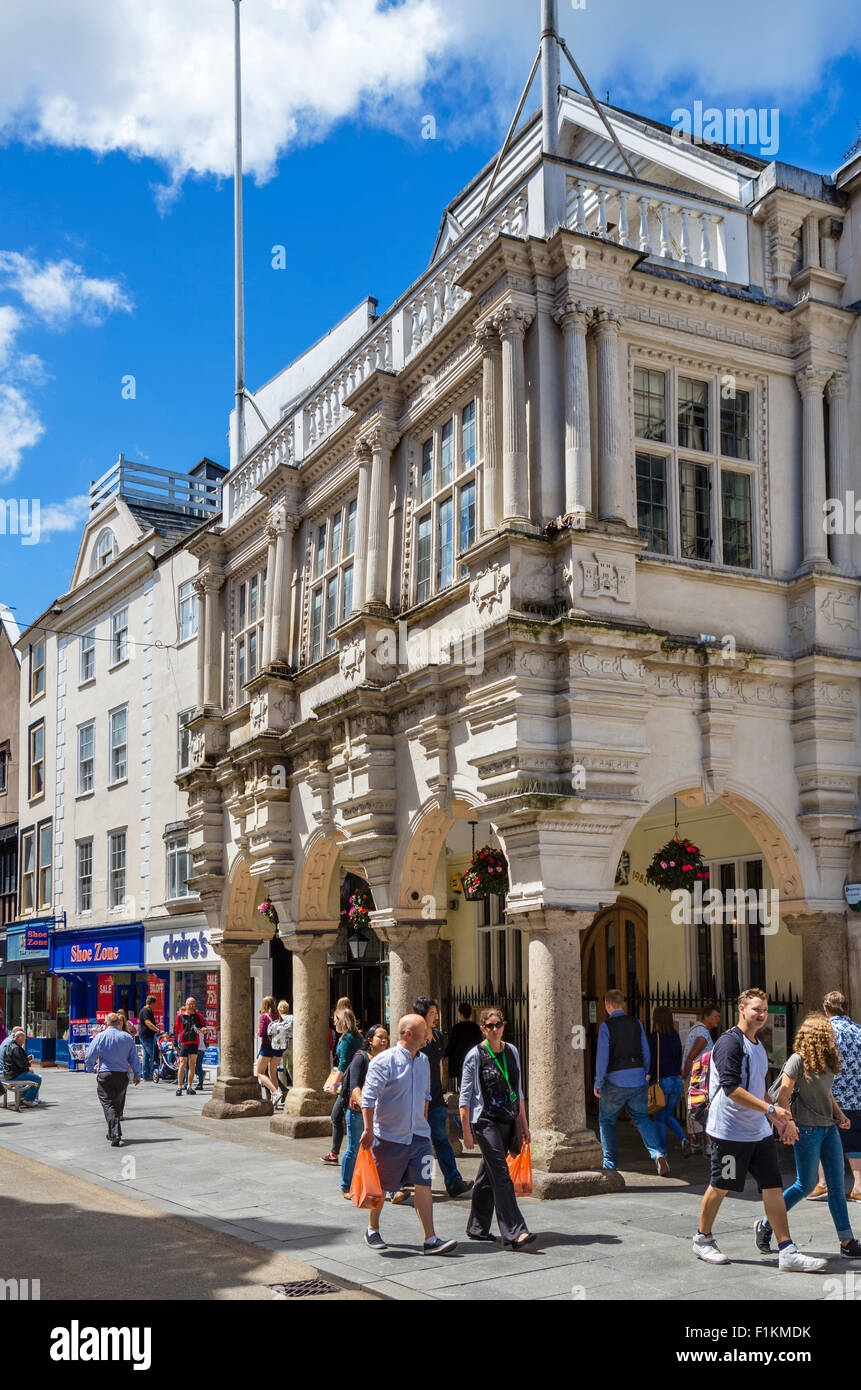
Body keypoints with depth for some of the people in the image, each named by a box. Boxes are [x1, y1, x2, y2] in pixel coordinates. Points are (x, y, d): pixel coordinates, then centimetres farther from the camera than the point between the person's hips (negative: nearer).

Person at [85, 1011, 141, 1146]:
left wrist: (89, 1069, 20)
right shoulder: (127, 1037, 3)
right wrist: (137, 1075, 17)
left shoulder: (100, 1037, -3)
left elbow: (90, 1057, -1)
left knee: (109, 1104, -4)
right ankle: (113, 1133, 25)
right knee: (118, 1103, 17)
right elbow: (134, 1059, 7)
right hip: (122, 1075, 3)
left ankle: (115, 1134, -19)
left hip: (105, 1075, -3)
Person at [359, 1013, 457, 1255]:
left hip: (418, 1135, 5)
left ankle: (430, 1240, -4)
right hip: (389, 1136, -5)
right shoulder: (385, 1061, -14)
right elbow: (369, 1097, -16)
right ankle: (372, 1231, 30)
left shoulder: (423, 1061, 9)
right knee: (380, 1187, 10)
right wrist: (369, 1129, -20)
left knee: (423, 1185, -4)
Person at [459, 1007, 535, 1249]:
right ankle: (514, 1233, -18)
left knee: (487, 1175, 13)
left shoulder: (512, 1052, 10)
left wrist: (524, 1125, 15)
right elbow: (465, 1097, -5)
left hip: (507, 1121, 6)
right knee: (501, 1174, -14)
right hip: (485, 1121, -6)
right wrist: (466, 1132, -9)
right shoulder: (475, 1056, -6)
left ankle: (477, 1228, 24)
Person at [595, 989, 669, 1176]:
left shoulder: (606, 1026, -9)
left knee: (606, 1122, 14)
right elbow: (646, 1053, 8)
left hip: (615, 1081, -3)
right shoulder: (637, 1024, 4)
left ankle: (610, 1163, 14)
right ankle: (658, 1153, -10)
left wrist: (598, 1084, -5)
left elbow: (602, 1057, -13)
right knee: (642, 1118, 13)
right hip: (637, 1079, 3)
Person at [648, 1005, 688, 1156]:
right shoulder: (675, 1036, 4)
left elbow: (652, 1061, -14)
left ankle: (662, 1151, 9)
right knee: (669, 1116, 19)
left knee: (659, 1118, 8)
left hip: (661, 1081, -6)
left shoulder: (655, 1036, -14)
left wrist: (646, 1081, -8)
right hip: (677, 1080, 6)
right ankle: (684, 1140, -2)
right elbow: (679, 1060, 10)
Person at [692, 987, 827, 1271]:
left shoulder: (759, 1047, 15)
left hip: (759, 1131, 8)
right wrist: (770, 1108, -25)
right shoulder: (730, 1043, -15)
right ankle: (703, 1239, 23)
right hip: (729, 1131, -8)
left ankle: (787, 1252, 3)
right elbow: (731, 1089, -24)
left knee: (773, 1187, 2)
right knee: (719, 1186, 5)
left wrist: (776, 1116, 18)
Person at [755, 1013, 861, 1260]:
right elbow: (783, 1093, -13)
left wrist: (839, 1114, 8)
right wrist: (789, 1124, -17)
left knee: (837, 1185, 5)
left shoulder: (827, 1061, 10)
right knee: (805, 1185, -1)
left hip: (829, 1128, 7)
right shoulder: (798, 1060, -13)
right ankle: (766, 1226, 14)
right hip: (807, 1129, -7)